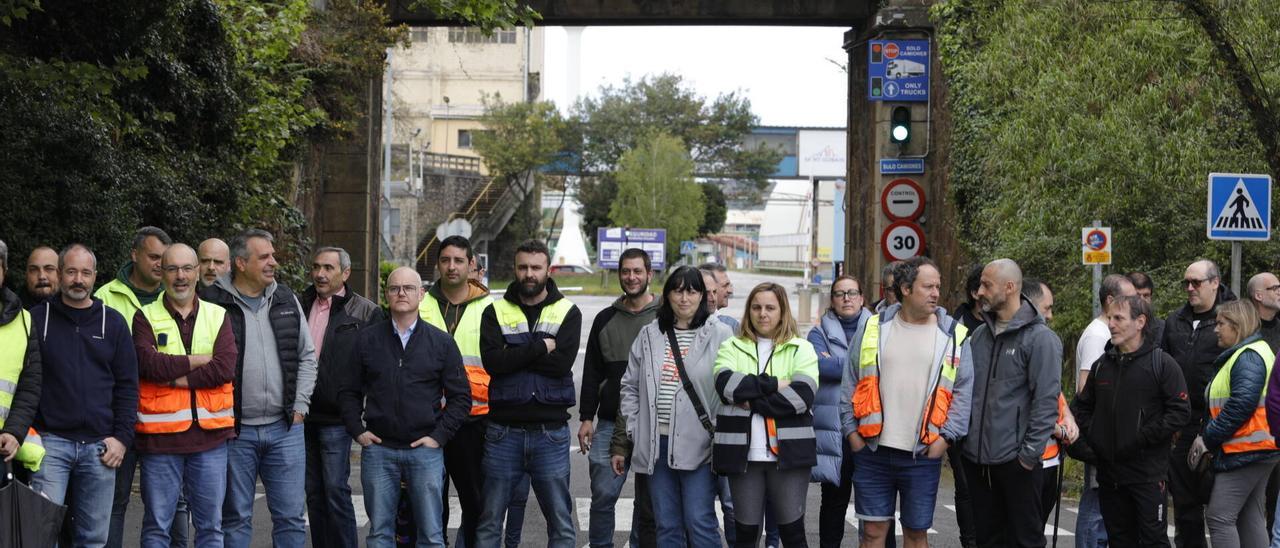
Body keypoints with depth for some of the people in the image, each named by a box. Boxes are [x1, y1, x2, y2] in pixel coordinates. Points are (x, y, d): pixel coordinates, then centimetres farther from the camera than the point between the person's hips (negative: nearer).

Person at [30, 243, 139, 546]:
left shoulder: (113, 322, 10)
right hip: (50, 440, -2)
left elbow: (127, 385, 10)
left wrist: (122, 437, 1)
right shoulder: (37, 318, 5)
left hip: (100, 446, 2)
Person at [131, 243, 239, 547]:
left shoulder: (218, 316, 8)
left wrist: (174, 377, -12)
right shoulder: (145, 317, 3)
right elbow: (149, 363, -16)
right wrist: (200, 360, -9)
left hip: (209, 433, 2)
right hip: (160, 435, -2)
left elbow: (226, 368, -8)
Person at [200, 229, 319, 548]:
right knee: (235, 518, 6)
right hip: (235, 430, -4)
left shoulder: (287, 301, 10)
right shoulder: (213, 303, -6)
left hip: (285, 428, 4)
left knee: (291, 515, 5)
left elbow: (307, 356, 15)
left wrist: (300, 405, 6)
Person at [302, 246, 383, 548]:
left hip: (336, 417, -5)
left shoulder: (366, 313, -4)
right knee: (313, 491, 11)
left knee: (336, 490, -5)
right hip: (303, 415, 5)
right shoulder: (301, 306, 12)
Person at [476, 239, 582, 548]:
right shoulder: (496, 312, 6)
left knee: (561, 522, 4)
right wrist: (540, 347, -13)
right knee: (489, 521, 7)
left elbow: (562, 362, -12)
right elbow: (491, 360, -11)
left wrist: (514, 355, -10)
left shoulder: (567, 313, 4)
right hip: (503, 431, 1)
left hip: (550, 431, -1)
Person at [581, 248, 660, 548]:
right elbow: (592, 373, 12)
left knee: (649, 500, 5)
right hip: (609, 424, 2)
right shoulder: (605, 319, 10)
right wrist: (586, 417, 5)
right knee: (603, 494, -2)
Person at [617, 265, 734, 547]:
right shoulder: (649, 335, 10)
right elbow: (631, 386, 15)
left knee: (700, 522, -6)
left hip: (698, 443, -4)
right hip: (657, 443, 4)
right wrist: (631, 432, 9)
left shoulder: (720, 334, -2)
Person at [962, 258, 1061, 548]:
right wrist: (960, 436, 7)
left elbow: (1046, 401, -13)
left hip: (1016, 460, -6)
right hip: (977, 458, 6)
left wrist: (1029, 454, -16)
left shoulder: (1040, 338, -8)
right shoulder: (979, 335, 12)